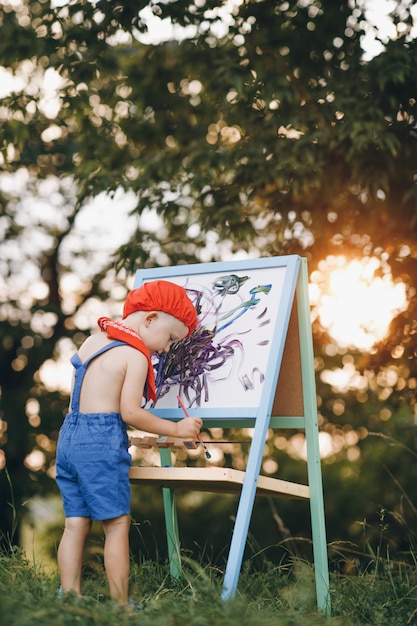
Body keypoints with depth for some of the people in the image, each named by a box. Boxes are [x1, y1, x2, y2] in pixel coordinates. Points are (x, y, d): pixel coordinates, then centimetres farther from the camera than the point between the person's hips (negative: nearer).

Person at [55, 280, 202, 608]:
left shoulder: (93, 340, 14)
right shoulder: (135, 356, -10)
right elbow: (130, 412, -14)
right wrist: (176, 429, -7)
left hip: (68, 435, 8)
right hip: (103, 441, -8)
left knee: (76, 524, 8)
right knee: (117, 525, -1)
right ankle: (121, 607, 1)